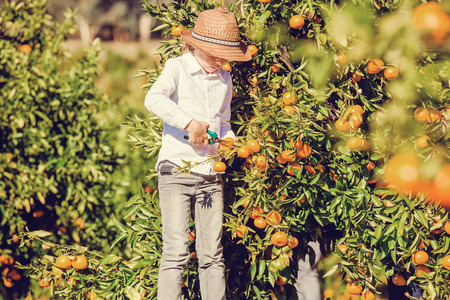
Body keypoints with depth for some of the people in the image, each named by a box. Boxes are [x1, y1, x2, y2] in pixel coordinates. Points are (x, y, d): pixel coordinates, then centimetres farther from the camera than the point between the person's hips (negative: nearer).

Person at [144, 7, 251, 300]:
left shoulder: (225, 79, 17)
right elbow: (154, 99, -21)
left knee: (213, 254, 5)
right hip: (177, 170, -5)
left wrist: (231, 141, 7)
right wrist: (189, 123, -24)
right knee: (176, 251, -11)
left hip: (211, 176, 5)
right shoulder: (177, 68, -1)